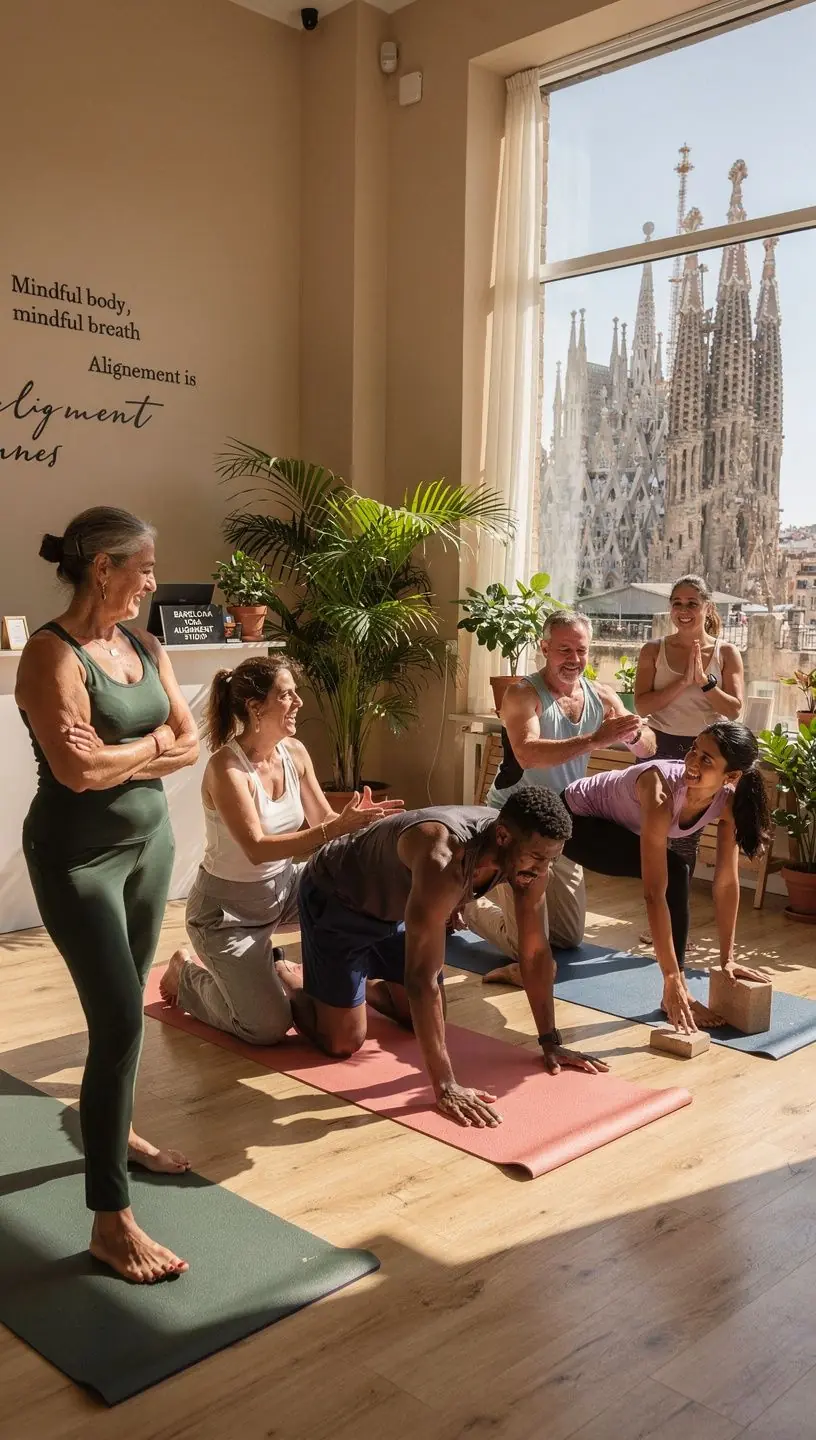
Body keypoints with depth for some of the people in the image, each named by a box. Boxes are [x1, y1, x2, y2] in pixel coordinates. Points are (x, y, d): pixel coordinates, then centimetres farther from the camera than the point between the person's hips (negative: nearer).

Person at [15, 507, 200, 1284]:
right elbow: (78, 769, -25)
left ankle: (116, 1130, 42)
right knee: (118, 1023, -8)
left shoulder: (146, 646, 6)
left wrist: (123, 754, -13)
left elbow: (190, 744, 4)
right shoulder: (51, 653, -17)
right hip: (78, 856, -7)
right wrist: (152, 744, -10)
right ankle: (110, 1221, 2)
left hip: (149, 838, 7)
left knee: (125, 1006, 19)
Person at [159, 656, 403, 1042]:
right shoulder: (226, 768, -27)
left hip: (285, 884, 7)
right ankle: (186, 976, 17)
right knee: (268, 1029, -11)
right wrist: (335, 829, -39)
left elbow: (323, 820, 0)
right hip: (229, 906, -7)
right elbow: (257, 849, -33)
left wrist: (355, 820, -23)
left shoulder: (295, 752, -5)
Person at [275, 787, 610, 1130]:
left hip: (393, 904, 7)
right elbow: (421, 977, -43)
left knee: (426, 1020, 13)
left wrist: (550, 1042, -6)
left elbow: (535, 951, -8)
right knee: (343, 1043, -5)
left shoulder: (528, 855, -21)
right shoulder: (444, 861, -45)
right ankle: (288, 977, 22)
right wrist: (445, 1086, -42)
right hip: (334, 896, -7)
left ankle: (359, 979, 36)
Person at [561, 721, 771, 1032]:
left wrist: (727, 958, -13)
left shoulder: (729, 801, -22)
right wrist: (672, 978, -40)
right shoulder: (662, 791, -40)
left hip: (621, 826, 7)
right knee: (673, 871, -21)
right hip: (574, 818, -7)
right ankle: (674, 995, -12)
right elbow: (654, 893, -41)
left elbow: (727, 882, -13)